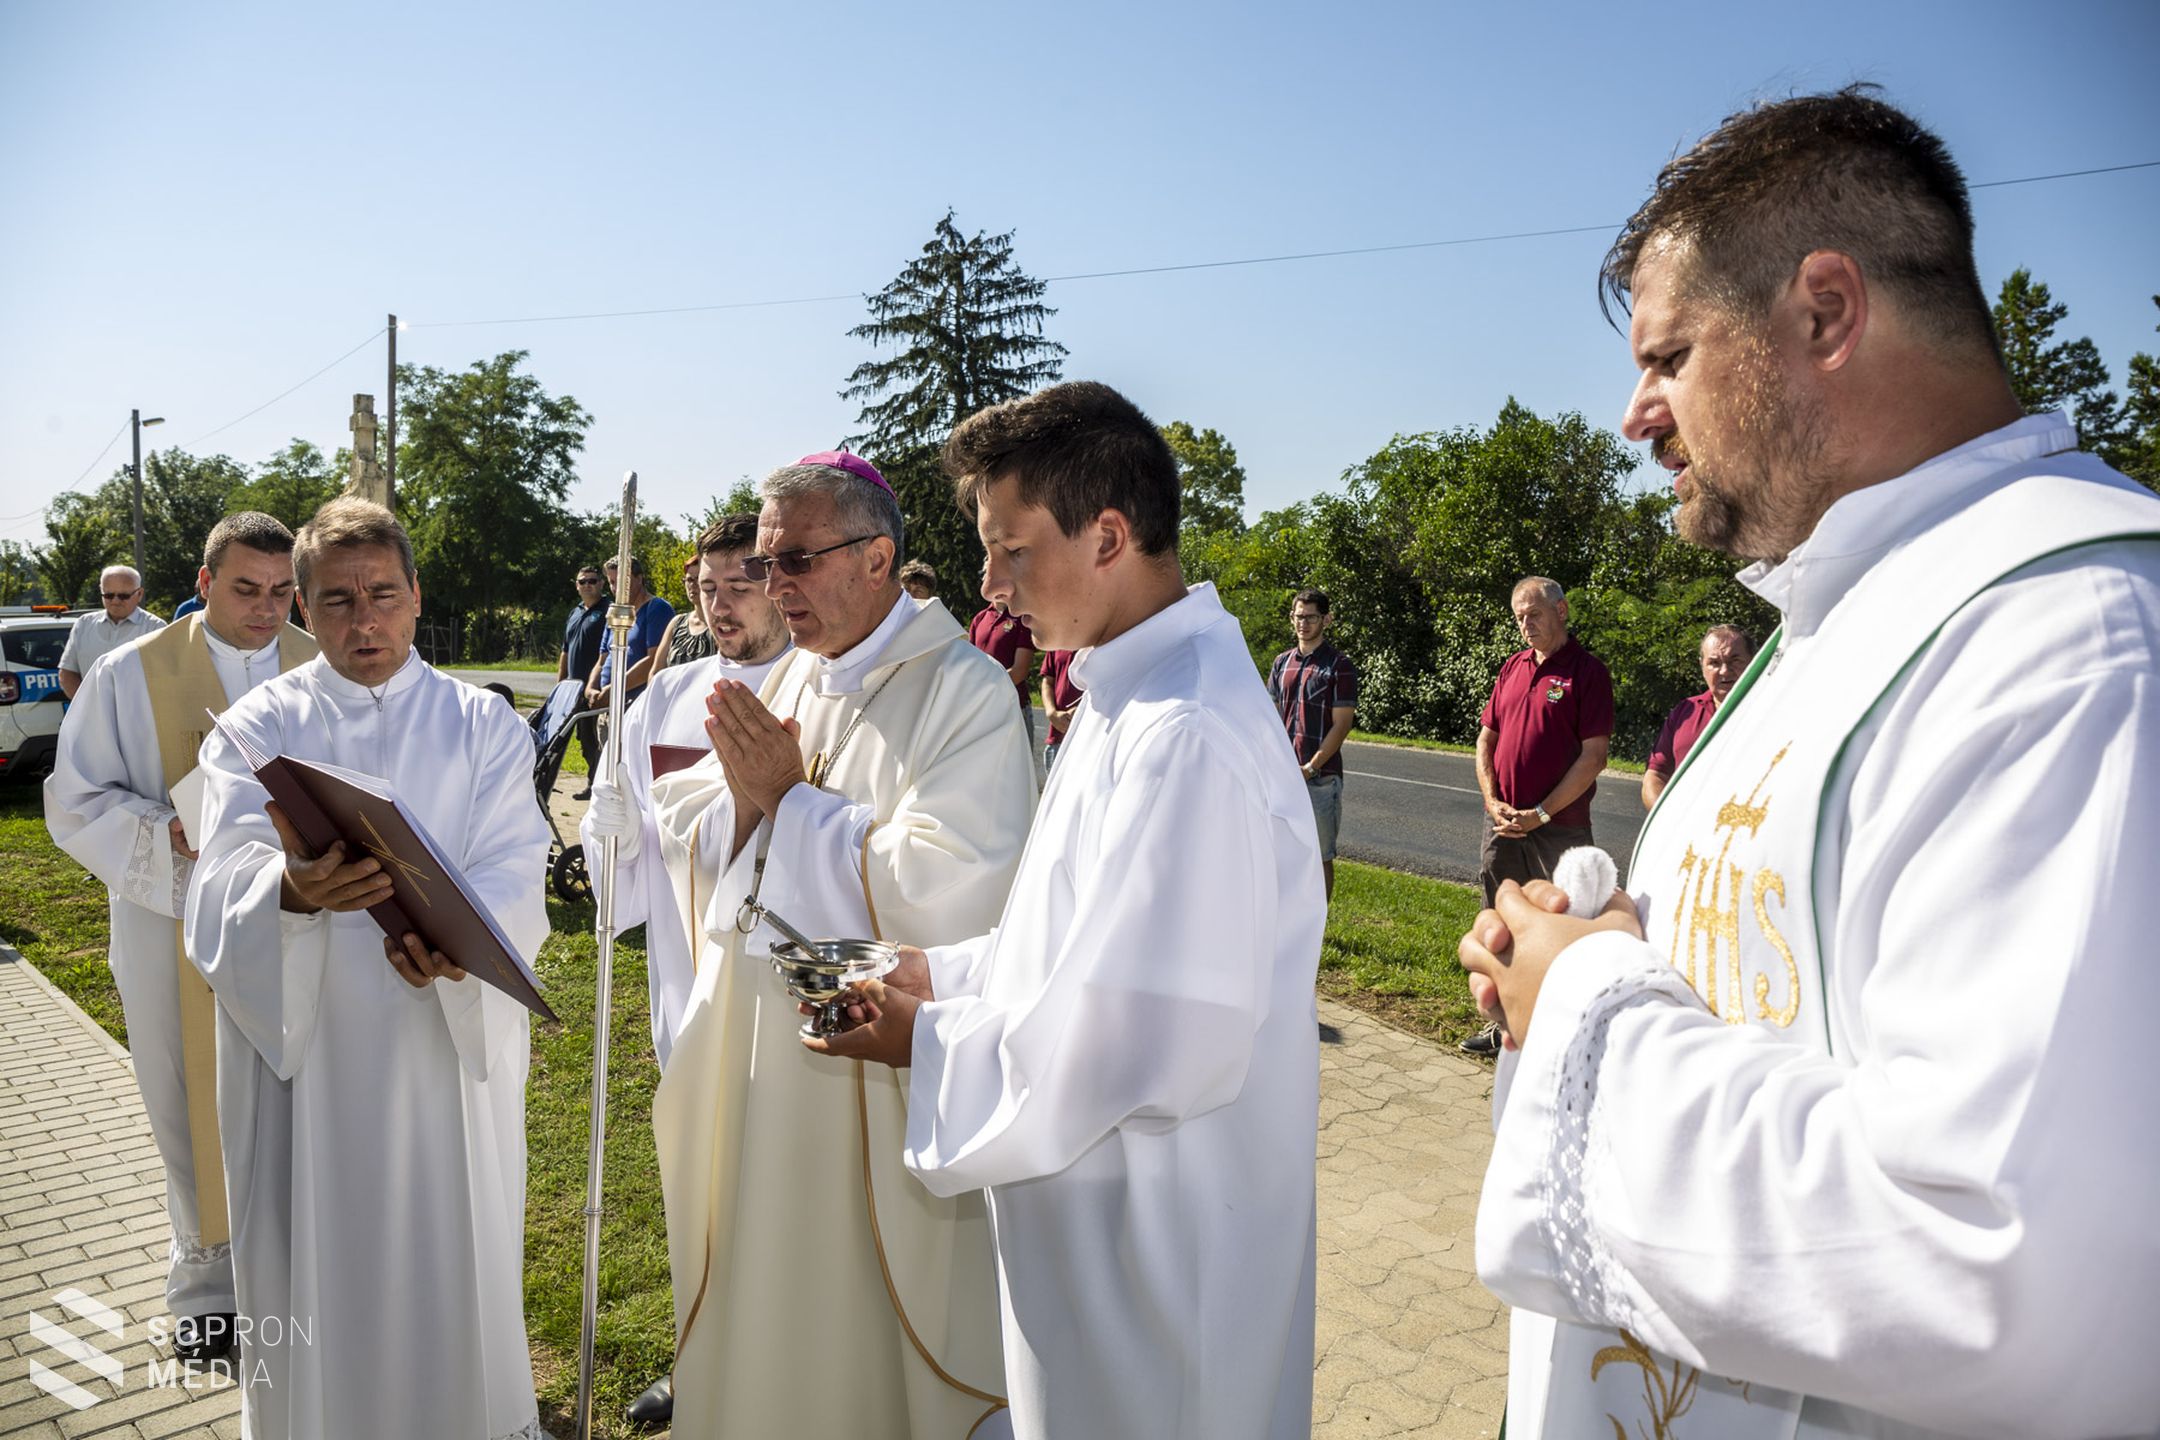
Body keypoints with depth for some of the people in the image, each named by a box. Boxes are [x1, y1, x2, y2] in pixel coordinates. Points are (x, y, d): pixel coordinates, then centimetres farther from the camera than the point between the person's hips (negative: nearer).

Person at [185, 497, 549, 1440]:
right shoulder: (256, 727, 3)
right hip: (301, 1048, 0)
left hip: (450, 1039, 0)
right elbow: (223, 885, -10)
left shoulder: (484, 725, 3)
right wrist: (290, 892, -34)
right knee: (312, 1269, 10)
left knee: (452, 1252, 11)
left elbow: (515, 874, -7)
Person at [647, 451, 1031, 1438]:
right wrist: (745, 796, -14)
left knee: (867, 1322, 10)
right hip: (751, 1050, 7)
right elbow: (686, 850, 9)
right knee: (757, 1300, 21)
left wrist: (789, 796, -16)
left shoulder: (964, 692, -15)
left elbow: (944, 892, -26)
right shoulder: (781, 682, 8)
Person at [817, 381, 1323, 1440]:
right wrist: (949, 973, 4)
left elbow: (1141, 1043, -29)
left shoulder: (1186, 738, -28)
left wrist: (928, 1044, -16)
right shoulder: (1129, 697, 7)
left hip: (1154, 1237, -9)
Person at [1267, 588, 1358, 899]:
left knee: (1320, 856, 3)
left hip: (1321, 776, -5)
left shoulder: (1339, 666, -6)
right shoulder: (1282, 663, 11)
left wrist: (1310, 767, -16)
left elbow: (1341, 725, -10)